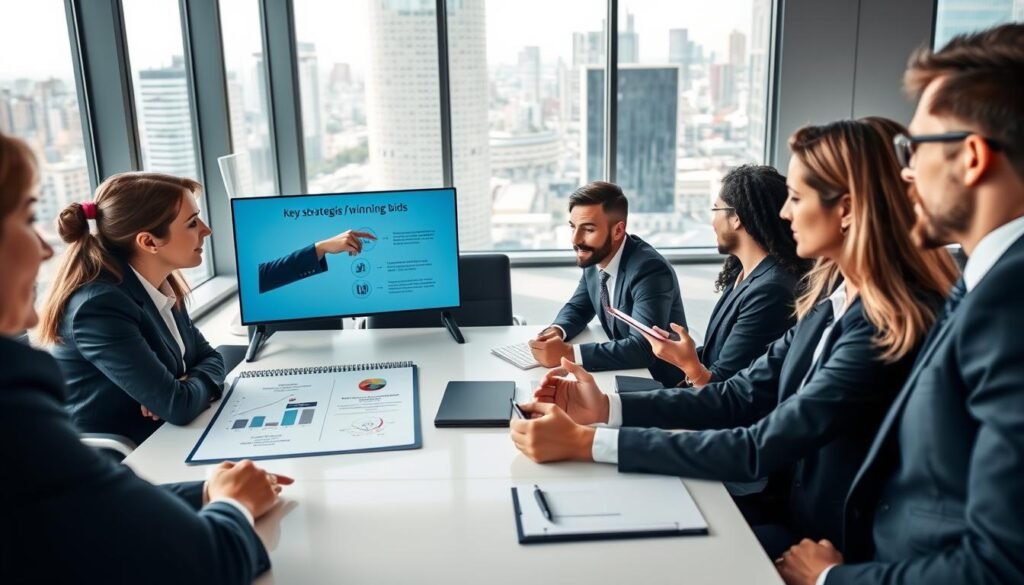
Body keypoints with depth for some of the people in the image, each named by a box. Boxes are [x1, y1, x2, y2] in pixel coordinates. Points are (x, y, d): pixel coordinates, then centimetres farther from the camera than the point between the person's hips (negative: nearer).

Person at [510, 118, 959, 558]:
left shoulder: (891, 328, -26)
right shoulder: (832, 295, 1)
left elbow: (758, 449, -27)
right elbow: (742, 396, 2)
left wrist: (585, 442, -27)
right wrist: (606, 408, -9)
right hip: (788, 507, 7)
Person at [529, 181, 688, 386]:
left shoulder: (650, 270, -25)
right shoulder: (595, 259, -2)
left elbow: (644, 348, -33)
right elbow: (577, 308, 11)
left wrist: (568, 353, -37)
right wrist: (557, 330, -12)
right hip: (625, 374, 7)